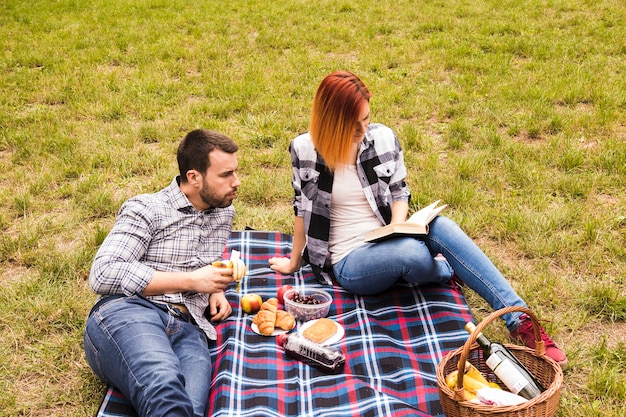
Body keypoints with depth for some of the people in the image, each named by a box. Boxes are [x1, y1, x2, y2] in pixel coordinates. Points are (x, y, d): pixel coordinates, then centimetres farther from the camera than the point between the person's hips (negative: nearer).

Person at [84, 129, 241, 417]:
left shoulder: (224, 213, 24)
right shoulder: (146, 209, 5)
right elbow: (103, 275, -7)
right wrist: (190, 281, -7)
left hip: (188, 330, 4)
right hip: (128, 312, -4)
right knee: (164, 386, -40)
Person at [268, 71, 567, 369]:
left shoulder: (383, 138, -1)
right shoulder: (305, 150, -8)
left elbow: (399, 191, 8)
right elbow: (303, 208, 4)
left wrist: (397, 226, -13)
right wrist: (294, 262, 12)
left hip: (390, 245, 3)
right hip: (349, 263, -3)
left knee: (440, 226, -31)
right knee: (412, 252, -37)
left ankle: (520, 321, -29)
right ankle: (449, 271, 1)